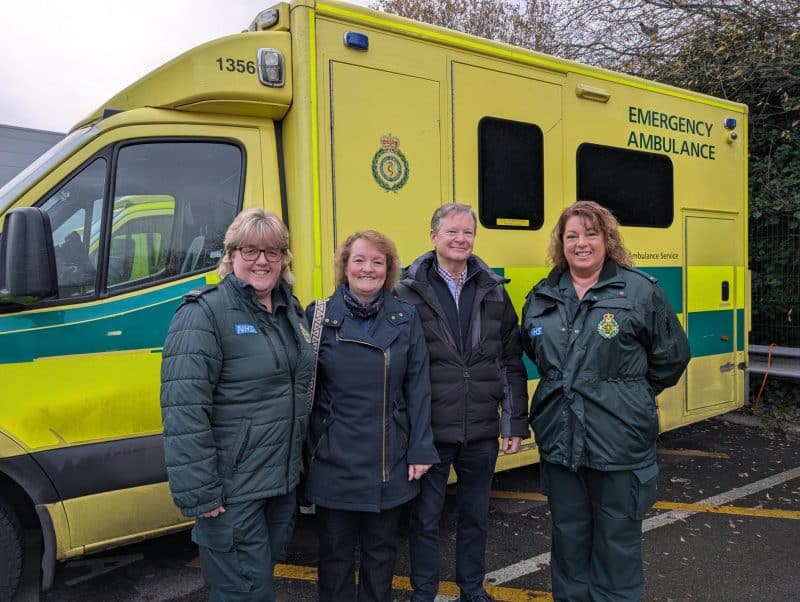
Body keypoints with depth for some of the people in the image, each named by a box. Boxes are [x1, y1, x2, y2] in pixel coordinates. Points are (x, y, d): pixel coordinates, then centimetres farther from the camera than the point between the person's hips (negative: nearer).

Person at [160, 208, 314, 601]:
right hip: (232, 491, -7)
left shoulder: (291, 310, 8)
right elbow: (183, 411, -22)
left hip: (283, 483, 8)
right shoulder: (204, 314, -16)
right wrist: (199, 493, -23)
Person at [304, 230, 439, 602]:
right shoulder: (319, 315, -5)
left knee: (381, 548, 18)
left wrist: (420, 450, -2)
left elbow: (418, 388, 1)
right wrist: (300, 451, -2)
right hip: (334, 459, -1)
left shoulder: (405, 319, 1)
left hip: (389, 460, 2)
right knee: (336, 551, 13)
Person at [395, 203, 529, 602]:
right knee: (425, 518, 10)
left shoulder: (493, 290, 5)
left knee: (476, 515, 18)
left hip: (482, 431, 3)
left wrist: (516, 423, 4)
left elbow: (512, 363, 6)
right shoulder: (409, 292, -6)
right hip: (430, 431, -3)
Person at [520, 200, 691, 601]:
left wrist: (631, 394, 6)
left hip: (619, 440, -4)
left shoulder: (641, 291, -5)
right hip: (559, 439, 4)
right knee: (568, 534, 18)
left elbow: (672, 357, 2)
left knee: (617, 538, 11)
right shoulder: (542, 297, 6)